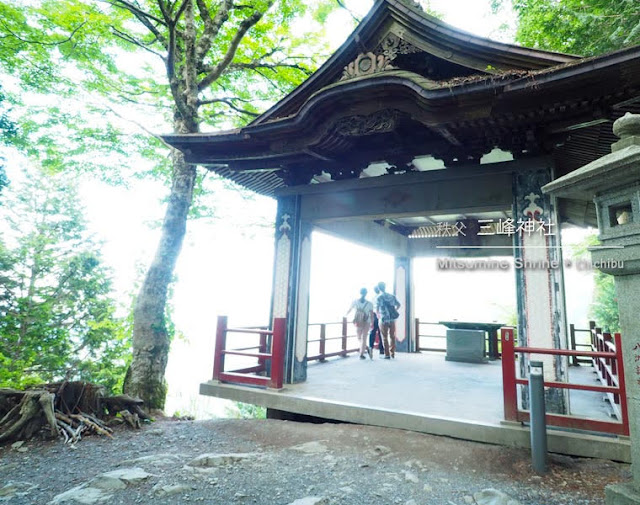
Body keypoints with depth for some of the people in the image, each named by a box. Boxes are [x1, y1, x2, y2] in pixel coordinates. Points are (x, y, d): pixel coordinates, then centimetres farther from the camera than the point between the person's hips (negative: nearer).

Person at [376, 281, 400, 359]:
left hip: (384, 320, -4)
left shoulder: (379, 297, -9)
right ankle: (392, 353, 20)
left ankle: (387, 355, 8)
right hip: (392, 319, 4)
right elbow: (398, 305, 12)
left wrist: (378, 315, 8)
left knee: (385, 338, 7)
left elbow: (377, 309, -11)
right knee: (392, 337, 15)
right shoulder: (392, 296, 5)